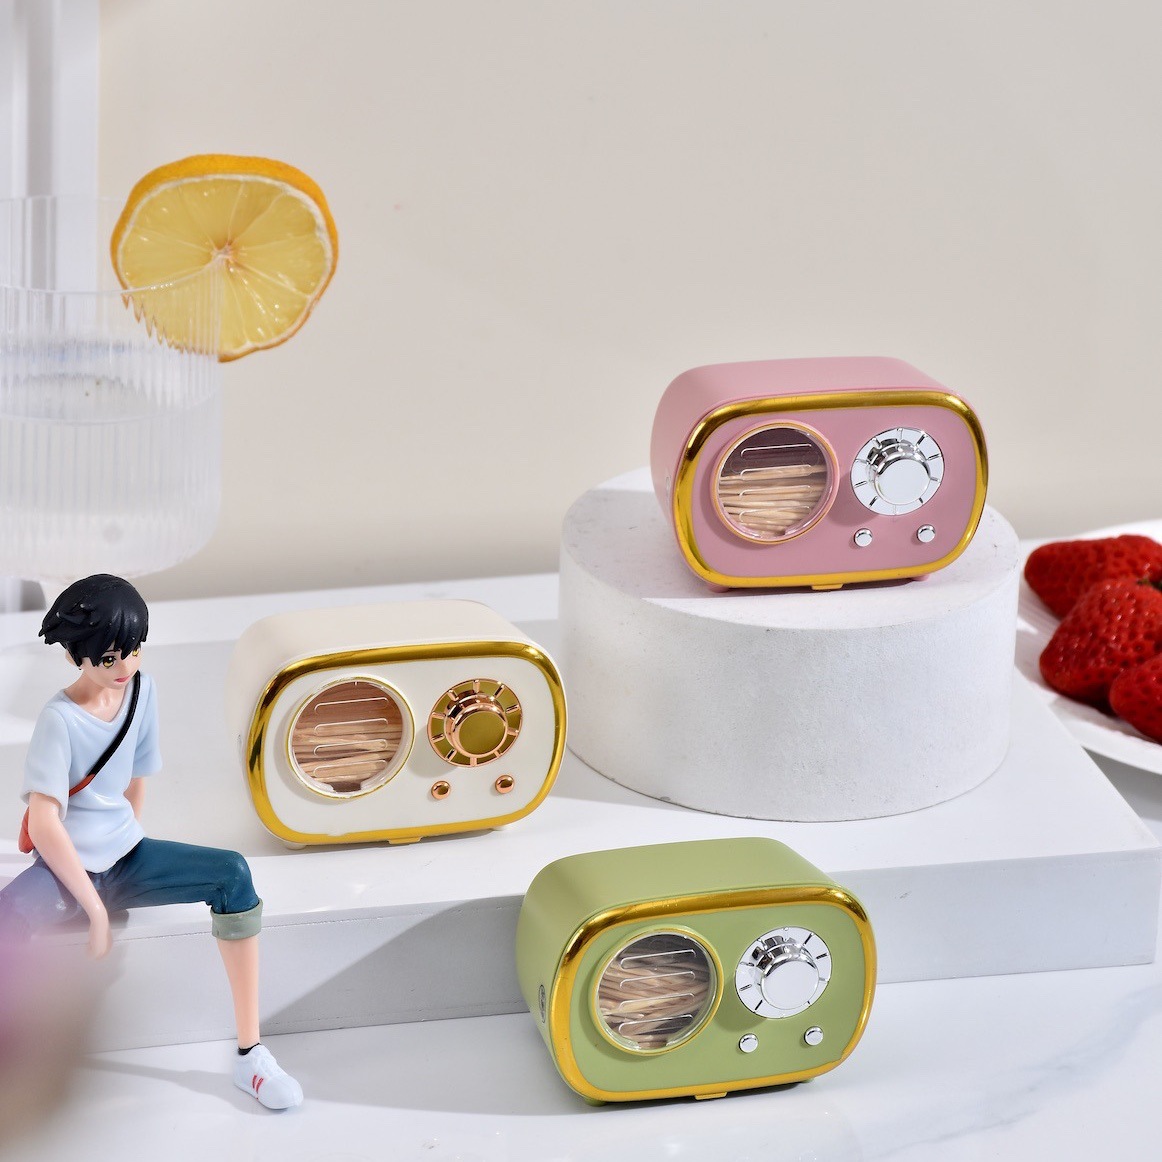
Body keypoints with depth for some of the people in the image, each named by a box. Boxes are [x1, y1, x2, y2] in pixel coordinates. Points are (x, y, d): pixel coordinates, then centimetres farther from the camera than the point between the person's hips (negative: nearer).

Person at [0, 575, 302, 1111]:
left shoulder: (141, 690, 1)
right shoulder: (59, 720, -17)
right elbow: (43, 824, -23)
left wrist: (128, 862, 14)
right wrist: (96, 909, -22)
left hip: (123, 856, 6)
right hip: (66, 867, -6)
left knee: (232, 875, -18)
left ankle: (250, 1053, -18)